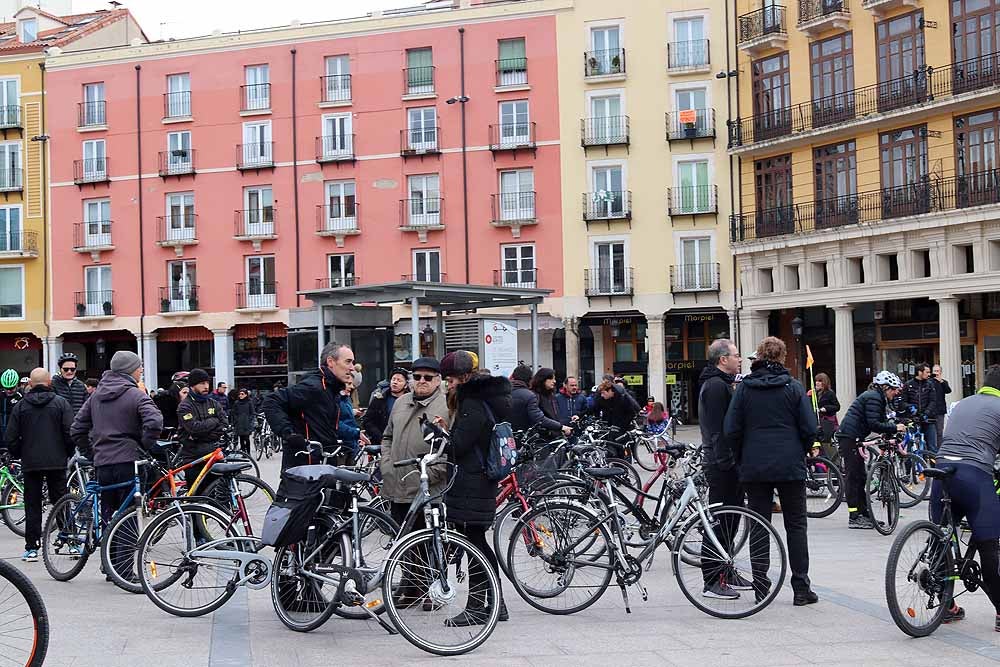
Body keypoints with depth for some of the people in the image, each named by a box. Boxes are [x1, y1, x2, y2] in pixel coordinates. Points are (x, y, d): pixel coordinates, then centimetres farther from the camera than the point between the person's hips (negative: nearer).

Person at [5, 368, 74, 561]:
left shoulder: (21, 406, 1)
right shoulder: (61, 402, -1)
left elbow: (10, 438, 0)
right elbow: (70, 432, -7)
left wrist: (19, 455, 15)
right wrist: (68, 453, 8)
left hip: (30, 464, 0)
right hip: (57, 462, 0)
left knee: (32, 506, 5)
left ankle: (31, 548, 5)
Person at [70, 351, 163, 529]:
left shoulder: (96, 395, 14)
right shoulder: (135, 395, -7)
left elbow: (77, 430, 15)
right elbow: (154, 422, -24)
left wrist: (91, 454, 17)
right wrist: (144, 447, -9)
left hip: (102, 463, 6)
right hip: (128, 462, -6)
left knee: (107, 516, 13)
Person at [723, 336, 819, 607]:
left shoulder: (744, 387, 0)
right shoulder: (794, 387, -3)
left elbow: (731, 430, -2)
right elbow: (810, 429, -4)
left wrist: (741, 460, 11)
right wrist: (800, 452, 13)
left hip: (754, 467, 1)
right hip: (790, 466, -1)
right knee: (796, 524, 6)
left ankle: (761, 587, 8)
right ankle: (801, 588, 5)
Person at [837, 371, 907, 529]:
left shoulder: (877, 397, 19)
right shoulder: (873, 398, -14)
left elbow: (883, 422, 19)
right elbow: (874, 424, -22)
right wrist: (895, 428, -18)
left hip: (851, 438, 11)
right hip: (849, 438, -11)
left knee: (859, 477, 13)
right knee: (853, 476, -8)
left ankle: (864, 513, 19)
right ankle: (854, 517, -6)